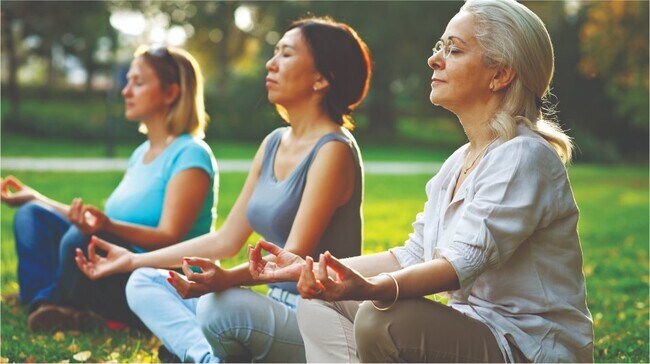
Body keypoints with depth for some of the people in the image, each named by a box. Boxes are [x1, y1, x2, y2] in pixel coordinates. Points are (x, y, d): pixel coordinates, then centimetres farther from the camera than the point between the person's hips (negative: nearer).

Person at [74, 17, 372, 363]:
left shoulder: (333, 150, -13)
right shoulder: (274, 143, 12)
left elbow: (294, 257, -22)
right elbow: (225, 240, 14)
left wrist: (227, 279, -40)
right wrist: (132, 259, 15)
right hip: (275, 307, 9)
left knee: (222, 306, -37)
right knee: (143, 282, 2)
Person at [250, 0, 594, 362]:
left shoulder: (524, 156, -17)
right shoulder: (460, 162, 12)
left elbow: (464, 262, -29)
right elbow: (413, 257, 12)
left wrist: (371, 288, -47)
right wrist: (308, 267, 7)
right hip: (473, 330, 9)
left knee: (382, 321, -31)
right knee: (319, 304, 4)